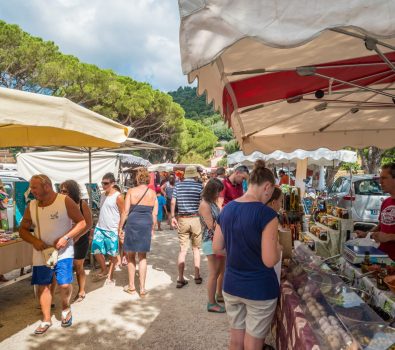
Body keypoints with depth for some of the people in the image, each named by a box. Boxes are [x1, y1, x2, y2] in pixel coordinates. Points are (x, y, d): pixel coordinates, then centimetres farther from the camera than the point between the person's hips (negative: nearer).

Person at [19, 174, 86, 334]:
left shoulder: (65, 201, -11)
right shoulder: (31, 206, 2)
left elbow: (82, 223, -10)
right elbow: (23, 229, 11)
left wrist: (65, 238, -21)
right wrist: (34, 241, -9)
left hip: (63, 252, -4)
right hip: (41, 254, 4)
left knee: (64, 284, -11)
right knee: (43, 285, 8)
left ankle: (66, 308, 22)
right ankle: (46, 320, 26)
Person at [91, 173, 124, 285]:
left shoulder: (118, 196, -12)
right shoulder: (102, 195, 10)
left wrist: (120, 229, -14)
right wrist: (99, 225, 17)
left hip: (112, 230, -6)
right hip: (99, 228, 6)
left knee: (113, 254, 6)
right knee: (96, 251, 7)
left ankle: (110, 276, 23)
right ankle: (104, 271, 30)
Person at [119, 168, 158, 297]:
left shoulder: (131, 191, -5)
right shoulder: (153, 193, 3)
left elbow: (125, 211, -6)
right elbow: (155, 214, 5)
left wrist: (120, 227, 3)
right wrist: (152, 228, 16)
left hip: (132, 223, -2)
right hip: (147, 224, 2)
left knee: (131, 256, 15)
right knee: (143, 257, 14)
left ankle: (131, 286, 22)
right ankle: (142, 288, 14)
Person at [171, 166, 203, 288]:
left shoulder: (178, 185, 2)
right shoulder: (199, 185, -4)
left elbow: (173, 202, -2)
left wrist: (173, 217, 5)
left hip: (182, 219, 2)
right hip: (195, 218, -1)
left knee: (182, 249, 8)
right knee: (196, 248, 14)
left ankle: (180, 279, 9)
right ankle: (197, 276, 22)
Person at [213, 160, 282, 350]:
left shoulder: (226, 210, -2)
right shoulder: (267, 214, -20)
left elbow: (216, 248, 4)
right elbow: (270, 261, -20)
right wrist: (278, 248, 0)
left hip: (231, 286, 5)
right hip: (260, 289, -5)